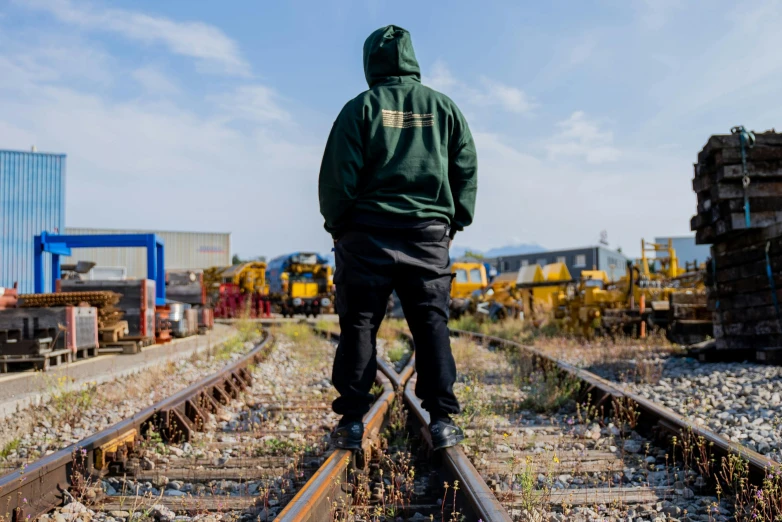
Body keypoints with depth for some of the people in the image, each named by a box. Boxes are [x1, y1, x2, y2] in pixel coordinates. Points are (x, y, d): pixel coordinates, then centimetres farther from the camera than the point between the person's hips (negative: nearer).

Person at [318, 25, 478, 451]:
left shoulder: (361, 107, 1)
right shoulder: (443, 107, 11)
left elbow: (337, 175, -4)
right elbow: (467, 171, 10)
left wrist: (337, 226, 7)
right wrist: (455, 223, 16)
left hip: (368, 233, -2)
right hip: (429, 234, 2)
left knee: (359, 326, 3)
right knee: (432, 325, 5)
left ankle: (351, 422, 5)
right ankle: (442, 419, 4)